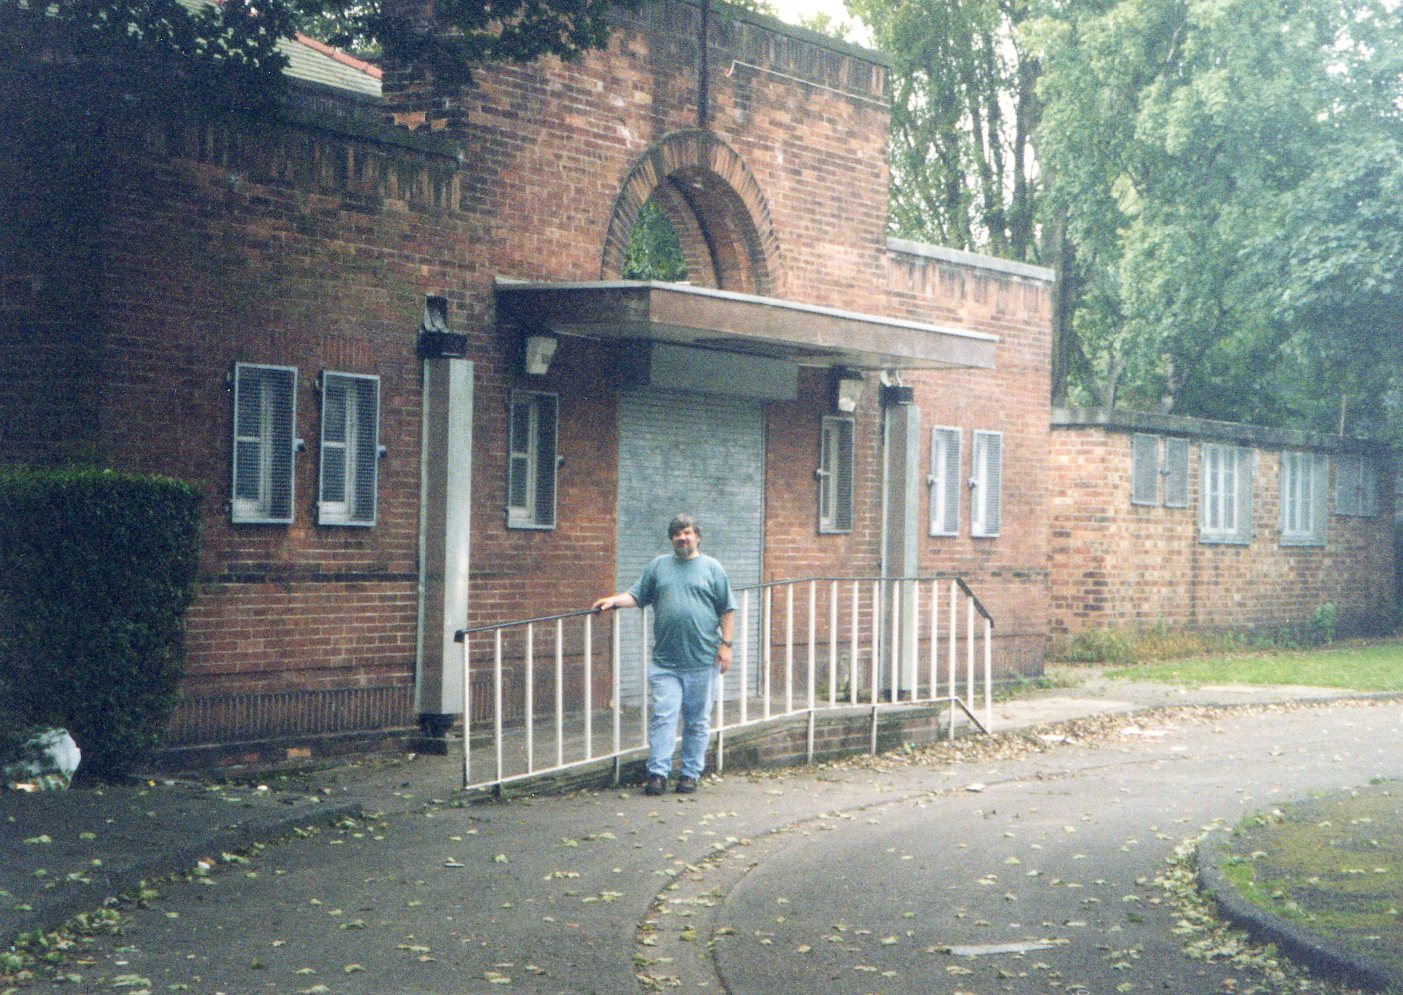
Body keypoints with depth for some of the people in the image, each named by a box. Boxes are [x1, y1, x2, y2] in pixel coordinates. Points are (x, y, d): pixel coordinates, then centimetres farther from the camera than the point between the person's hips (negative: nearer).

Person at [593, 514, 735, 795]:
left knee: (697, 720, 4)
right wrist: (613, 601, -5)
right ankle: (658, 773, -7)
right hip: (665, 662, 1)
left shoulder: (713, 569, 7)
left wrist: (725, 644, -2)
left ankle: (690, 773, 12)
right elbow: (636, 595, 14)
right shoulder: (658, 566, 13)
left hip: (702, 661, -1)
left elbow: (727, 610, 6)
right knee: (663, 715, -6)